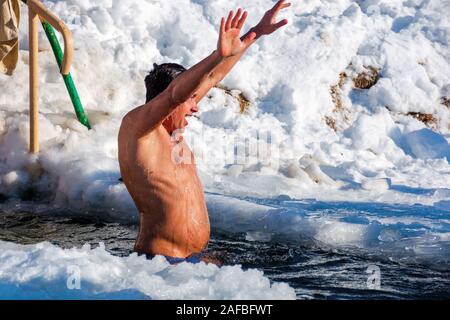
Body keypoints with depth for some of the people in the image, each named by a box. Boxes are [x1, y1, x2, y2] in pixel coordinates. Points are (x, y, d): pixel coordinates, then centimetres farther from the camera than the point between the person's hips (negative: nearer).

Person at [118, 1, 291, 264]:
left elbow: (212, 78, 18)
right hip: (160, 260, -10)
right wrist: (219, 55, -42)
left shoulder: (172, 126, 13)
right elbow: (174, 93, -29)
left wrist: (257, 32, 21)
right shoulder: (135, 125, -10)